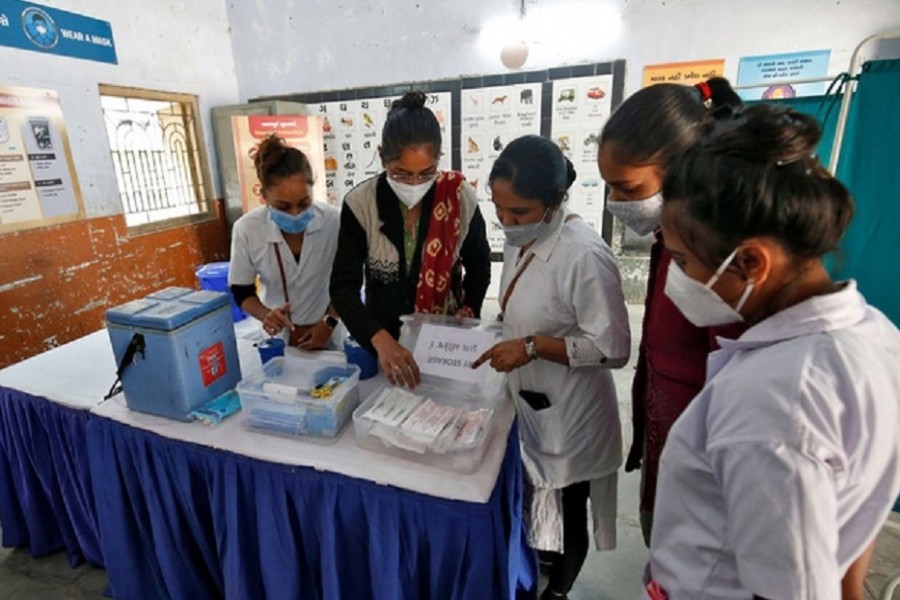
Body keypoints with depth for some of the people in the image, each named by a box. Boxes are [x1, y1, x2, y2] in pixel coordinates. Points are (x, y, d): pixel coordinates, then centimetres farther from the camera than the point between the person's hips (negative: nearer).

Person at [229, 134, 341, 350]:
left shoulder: (333, 221, -21)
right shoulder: (246, 229, -18)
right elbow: (241, 292, -6)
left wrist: (329, 322, -11)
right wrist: (265, 315, -23)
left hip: (326, 332, 0)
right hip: (277, 336, 1)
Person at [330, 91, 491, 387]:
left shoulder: (461, 198, -15)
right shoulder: (360, 204, -17)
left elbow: (479, 264, 2)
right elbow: (343, 287, -18)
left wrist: (468, 310, -12)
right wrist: (380, 340, -32)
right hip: (382, 341, 0)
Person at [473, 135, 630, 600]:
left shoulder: (584, 255, -28)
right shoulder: (520, 242, -2)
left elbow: (612, 349, -24)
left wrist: (533, 347, -27)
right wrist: (500, 334, -1)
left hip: (569, 414, -7)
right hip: (529, 402, 8)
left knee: (567, 512, 19)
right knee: (537, 501, 29)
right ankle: (543, 561, 58)